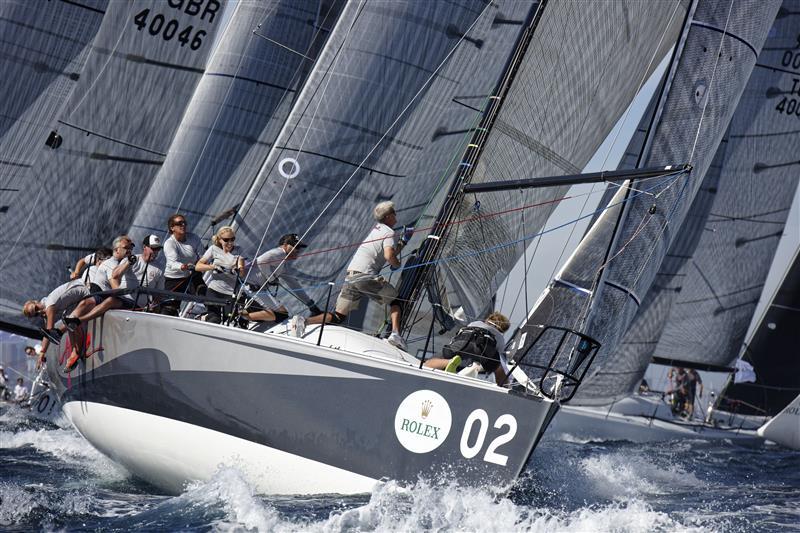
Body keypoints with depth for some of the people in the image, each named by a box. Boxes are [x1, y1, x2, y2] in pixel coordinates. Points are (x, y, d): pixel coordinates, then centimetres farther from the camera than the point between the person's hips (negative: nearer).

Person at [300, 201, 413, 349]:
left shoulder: (376, 228, 27)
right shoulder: (389, 232, 0)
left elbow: (392, 251, 35)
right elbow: (389, 255, -16)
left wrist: (404, 241, 30)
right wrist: (397, 265, 3)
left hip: (350, 275, 7)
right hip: (366, 276, -7)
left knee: (338, 316, 4)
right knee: (395, 301, 15)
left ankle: (304, 322, -16)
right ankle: (395, 334, -3)